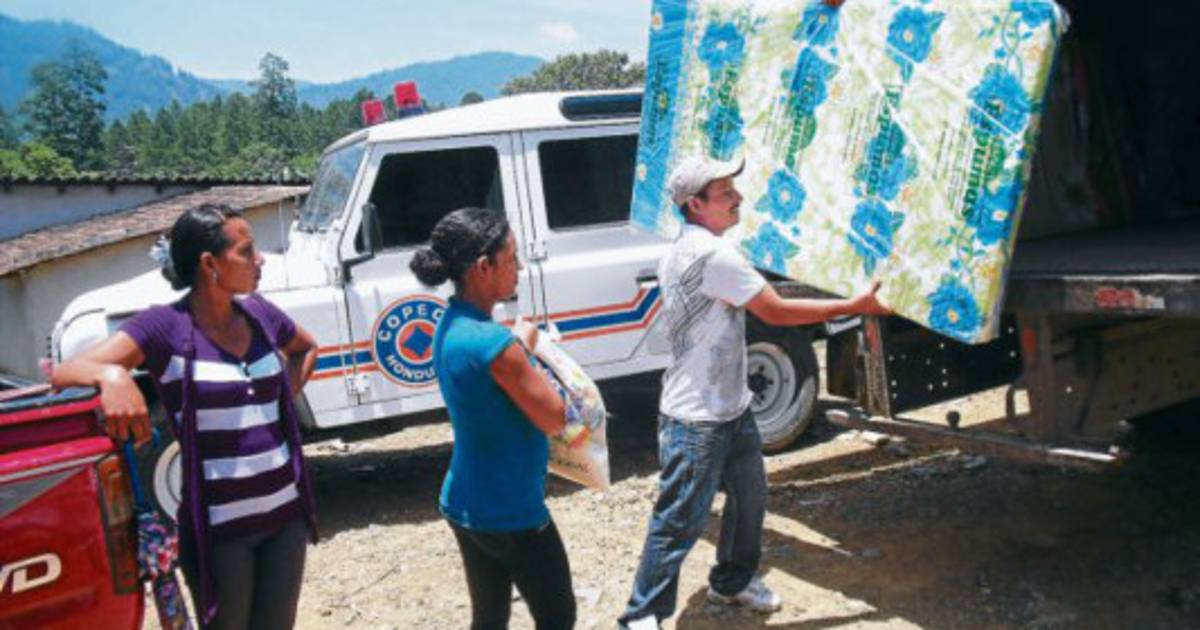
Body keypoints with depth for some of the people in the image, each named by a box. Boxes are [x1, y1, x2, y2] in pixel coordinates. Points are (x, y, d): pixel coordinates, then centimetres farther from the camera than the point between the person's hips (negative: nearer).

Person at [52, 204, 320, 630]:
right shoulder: (165, 326, -11)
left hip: (285, 511, 5)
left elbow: (306, 348, 25)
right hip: (219, 526, -5)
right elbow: (65, 373, -20)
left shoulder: (259, 313, 4)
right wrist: (111, 375, -41)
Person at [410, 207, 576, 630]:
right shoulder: (494, 343, -27)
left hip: (466, 506, 8)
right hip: (510, 514, -8)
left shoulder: (451, 327, 1)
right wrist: (526, 348, -8)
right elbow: (554, 419, -17)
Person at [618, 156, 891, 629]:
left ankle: (732, 582, 40)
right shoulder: (714, 255, -23)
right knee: (680, 522, -1)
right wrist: (854, 306, -10)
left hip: (731, 409, 10)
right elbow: (777, 312, -18)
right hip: (697, 421, -10)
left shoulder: (681, 253, 9)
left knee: (749, 499, 21)